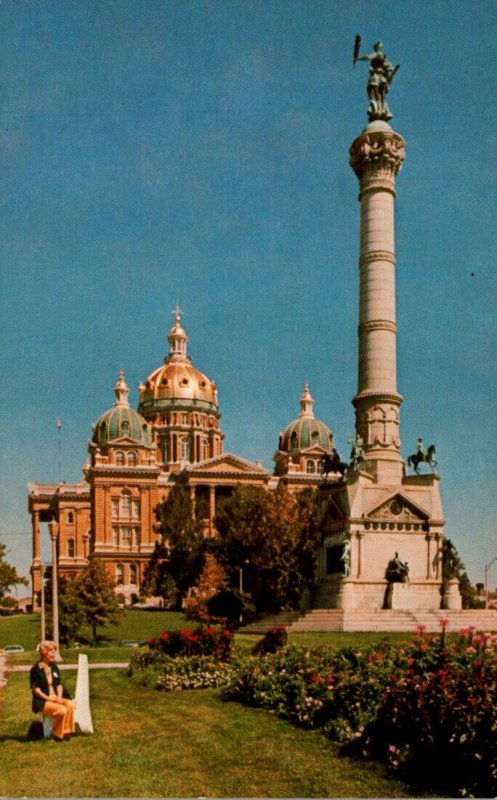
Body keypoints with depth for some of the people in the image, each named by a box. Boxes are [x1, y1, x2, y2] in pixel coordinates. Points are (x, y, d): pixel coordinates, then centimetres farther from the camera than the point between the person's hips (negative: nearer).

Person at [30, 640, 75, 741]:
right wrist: (48, 698, -18)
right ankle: (57, 735, -10)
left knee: (70, 704, -24)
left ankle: (66, 731, -16)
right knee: (62, 710, -29)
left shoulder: (54, 667, 13)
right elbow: (36, 689, -11)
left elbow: (59, 685, 12)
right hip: (42, 701, -6)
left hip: (56, 698, 6)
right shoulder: (35, 669, -7)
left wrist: (59, 697, -7)